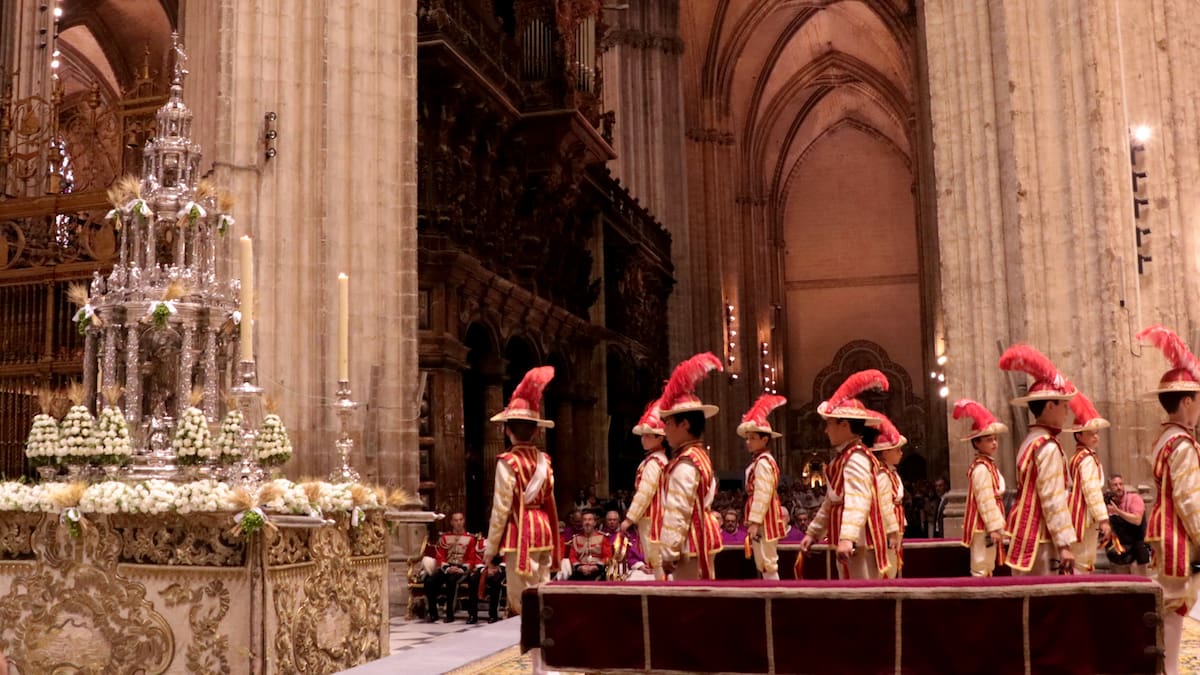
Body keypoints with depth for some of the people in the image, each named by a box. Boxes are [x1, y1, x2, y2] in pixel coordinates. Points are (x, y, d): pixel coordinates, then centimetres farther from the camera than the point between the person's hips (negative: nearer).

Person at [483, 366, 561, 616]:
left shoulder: (508, 462, -9)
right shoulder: (544, 460, 8)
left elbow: (501, 509, -10)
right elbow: (550, 503, 12)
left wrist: (490, 550, -4)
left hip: (520, 532, -6)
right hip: (544, 528, 6)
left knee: (521, 602, -2)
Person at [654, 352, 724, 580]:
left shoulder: (684, 463, -17)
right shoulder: (700, 455, 14)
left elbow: (678, 511, -22)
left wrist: (669, 553, -19)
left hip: (689, 545, -10)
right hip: (701, 540, 10)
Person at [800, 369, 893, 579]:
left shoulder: (855, 457, -14)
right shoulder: (844, 457, 18)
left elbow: (858, 499, -27)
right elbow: (831, 501, 24)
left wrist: (848, 537, -37)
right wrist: (813, 532, 25)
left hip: (857, 540, -11)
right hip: (846, 538, 11)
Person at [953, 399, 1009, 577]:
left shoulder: (988, 465, 15)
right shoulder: (982, 468, -17)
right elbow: (985, 500, -21)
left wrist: (997, 525, 20)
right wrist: (994, 526, -21)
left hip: (987, 525, 11)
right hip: (984, 526, -11)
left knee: (987, 568, 15)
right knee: (981, 568, -8)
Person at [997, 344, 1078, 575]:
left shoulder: (1030, 441, 13)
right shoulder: (1048, 446, -15)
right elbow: (1053, 500, -19)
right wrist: (1065, 543, -17)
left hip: (1025, 536, 9)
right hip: (1038, 540, -9)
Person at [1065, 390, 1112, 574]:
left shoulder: (1077, 458, 15)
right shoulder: (1088, 459, -13)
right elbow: (1092, 491, -19)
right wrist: (1103, 520, -20)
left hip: (1078, 516, 10)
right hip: (1085, 517, -10)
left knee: (1080, 563, 13)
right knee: (1083, 564, -6)